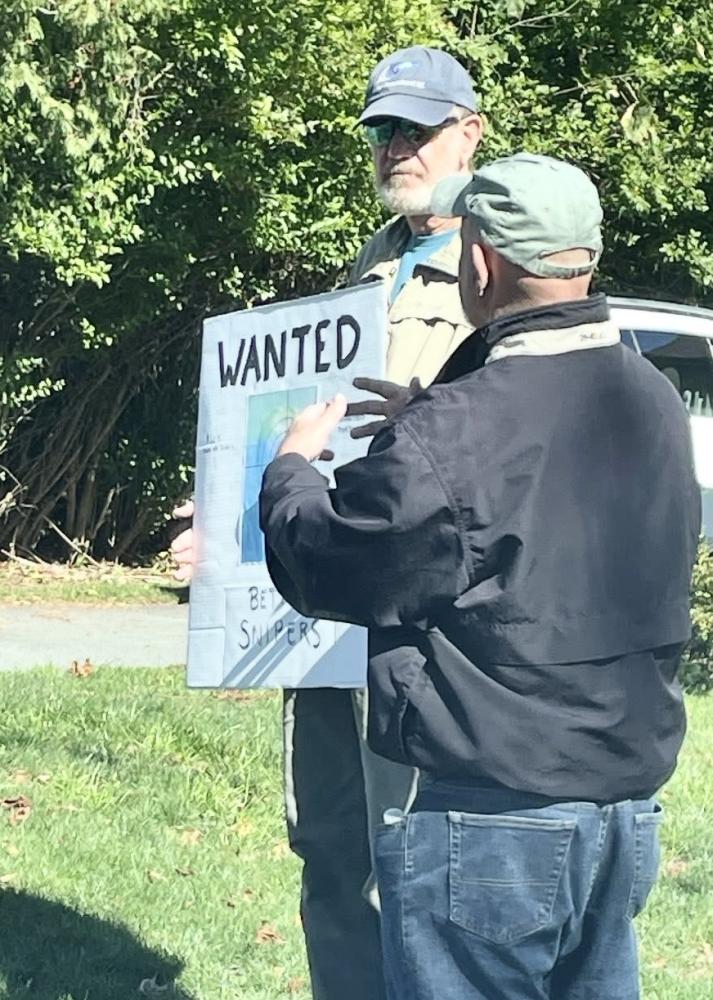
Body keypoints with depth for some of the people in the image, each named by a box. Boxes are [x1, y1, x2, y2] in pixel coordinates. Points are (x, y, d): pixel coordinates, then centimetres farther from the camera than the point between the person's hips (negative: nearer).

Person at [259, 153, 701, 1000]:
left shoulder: (452, 437, -20)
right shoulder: (655, 404, 5)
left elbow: (322, 569, -9)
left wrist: (290, 470, 12)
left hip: (489, 822, -7)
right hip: (627, 807, 7)